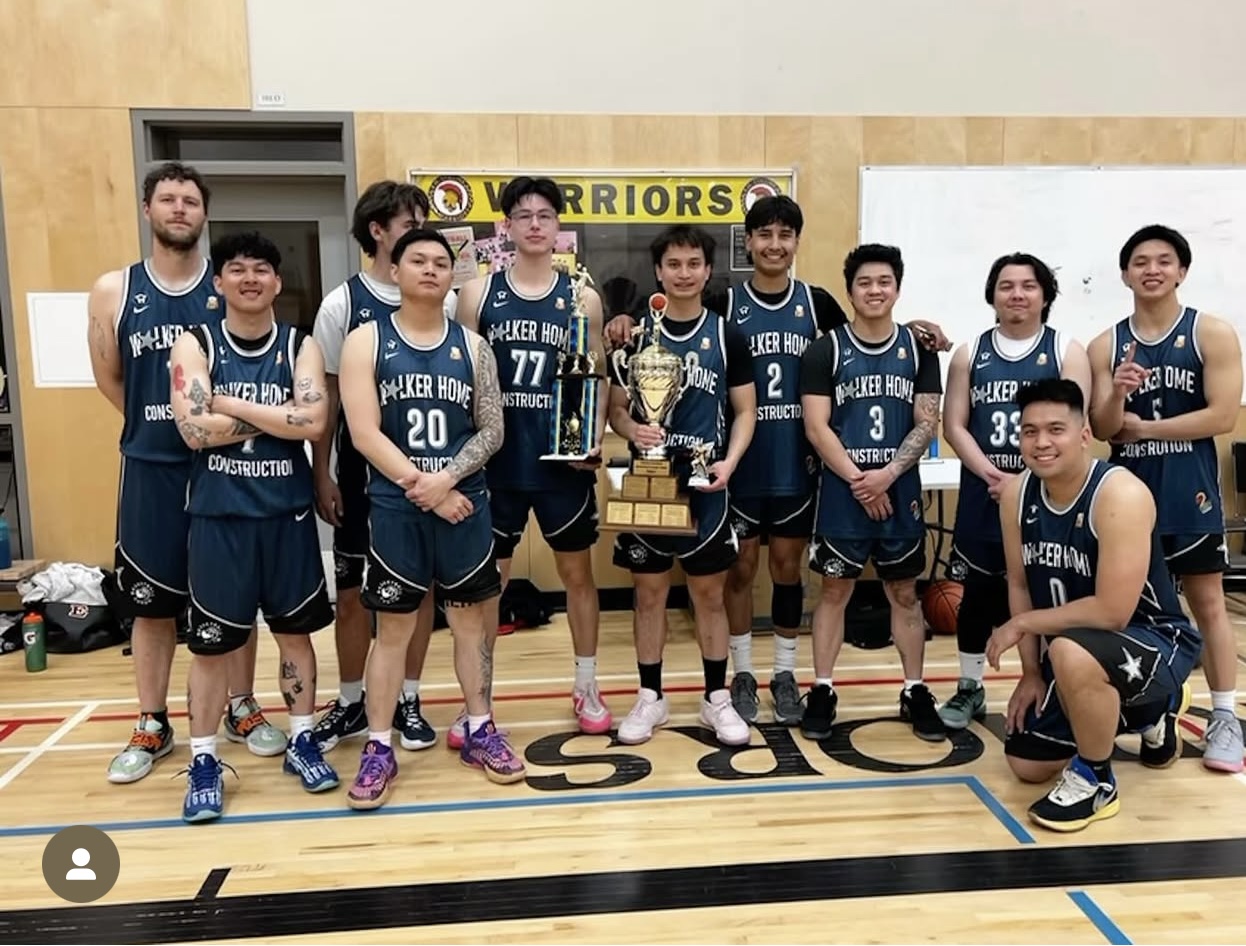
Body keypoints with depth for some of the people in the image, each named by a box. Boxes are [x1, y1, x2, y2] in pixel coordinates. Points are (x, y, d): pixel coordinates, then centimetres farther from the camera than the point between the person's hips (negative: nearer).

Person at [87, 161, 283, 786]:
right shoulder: (113, 292, 1)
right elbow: (110, 380, 9)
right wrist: (162, 424, 6)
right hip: (150, 469, 1)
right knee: (149, 601, 9)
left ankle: (242, 709, 26)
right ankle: (152, 726, 24)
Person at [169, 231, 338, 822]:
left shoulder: (300, 346, 1)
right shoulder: (194, 345, -1)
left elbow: (313, 422, -15)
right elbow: (195, 429, -16)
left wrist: (233, 405, -14)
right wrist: (275, 416, -13)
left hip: (287, 513, 1)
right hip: (217, 515, -1)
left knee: (295, 629, 12)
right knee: (209, 642, 6)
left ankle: (302, 742, 27)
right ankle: (203, 761, 20)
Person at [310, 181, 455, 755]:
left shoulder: (443, 302, 1)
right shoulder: (342, 304, -4)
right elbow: (326, 394, -1)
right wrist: (322, 475, -3)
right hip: (362, 473, -1)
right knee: (352, 592, 8)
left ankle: (408, 701, 25)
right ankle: (351, 703, 25)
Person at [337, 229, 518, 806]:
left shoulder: (472, 346, 6)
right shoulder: (366, 342, -2)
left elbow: (492, 431, 1)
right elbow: (365, 434, -10)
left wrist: (445, 479, -14)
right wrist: (424, 489, -14)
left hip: (465, 502, 2)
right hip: (394, 507, -2)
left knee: (469, 618, 12)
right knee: (393, 627, 5)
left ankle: (480, 732, 27)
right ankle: (379, 749, 17)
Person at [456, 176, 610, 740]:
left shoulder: (583, 299, 3)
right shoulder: (478, 294, 1)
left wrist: (597, 437, -9)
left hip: (564, 461, 1)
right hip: (496, 460, 0)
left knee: (577, 572, 12)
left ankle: (587, 688, 29)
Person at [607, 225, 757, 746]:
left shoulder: (728, 336, 2)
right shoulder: (635, 334, 3)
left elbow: (745, 411, 4)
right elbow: (615, 408, 3)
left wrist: (729, 461, -12)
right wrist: (632, 430, -19)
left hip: (705, 485, 0)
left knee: (709, 592, 8)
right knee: (649, 590, 9)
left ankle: (717, 698, 22)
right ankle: (650, 696, 22)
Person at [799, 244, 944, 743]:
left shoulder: (918, 348, 5)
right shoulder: (826, 349, -1)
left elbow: (927, 423, 0)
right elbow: (816, 427, -7)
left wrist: (889, 473, -14)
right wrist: (857, 480, -14)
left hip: (900, 490, 2)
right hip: (841, 490, -2)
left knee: (905, 592, 10)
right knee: (835, 590, 6)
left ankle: (914, 692, 21)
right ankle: (822, 691, 16)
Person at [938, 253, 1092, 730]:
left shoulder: (1067, 351, 1)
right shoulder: (970, 353, 7)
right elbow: (955, 426, 1)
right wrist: (993, 475, -13)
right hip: (982, 495, 2)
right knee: (977, 592, 8)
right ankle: (969, 689, 22)